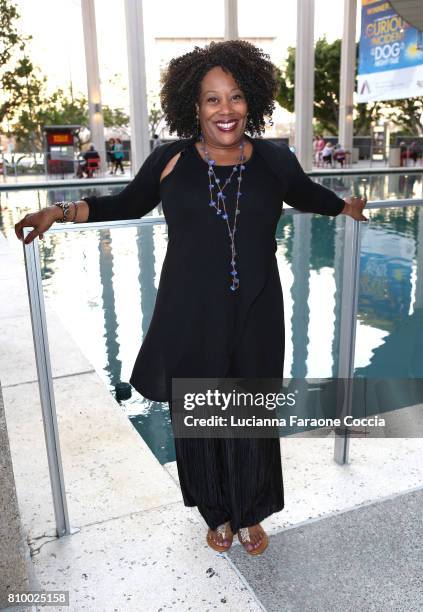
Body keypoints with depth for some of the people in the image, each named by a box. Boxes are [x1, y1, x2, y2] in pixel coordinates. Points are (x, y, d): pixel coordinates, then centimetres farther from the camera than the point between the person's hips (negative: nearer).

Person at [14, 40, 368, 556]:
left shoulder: (274, 161, 0)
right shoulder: (170, 161, -3)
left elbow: (309, 196, 21)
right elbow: (126, 205, 11)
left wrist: (349, 208, 34)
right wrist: (61, 211, 3)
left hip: (254, 318, 1)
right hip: (190, 320, 0)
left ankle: (250, 515, 40)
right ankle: (218, 514, 40)